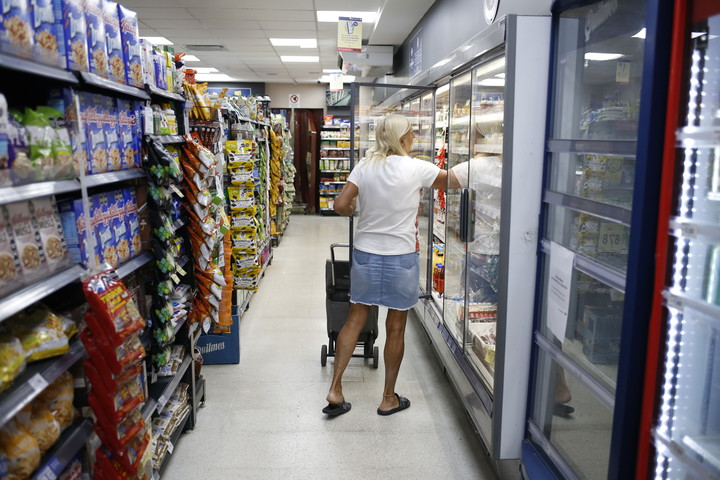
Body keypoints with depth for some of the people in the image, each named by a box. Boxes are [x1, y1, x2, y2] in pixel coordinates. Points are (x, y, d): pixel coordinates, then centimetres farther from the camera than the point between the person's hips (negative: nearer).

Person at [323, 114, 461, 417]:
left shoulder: (365, 167, -2)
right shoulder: (416, 169, -10)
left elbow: (341, 205, -6)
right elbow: (454, 182, 3)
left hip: (365, 253, 3)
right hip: (401, 258, -3)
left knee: (356, 318, 14)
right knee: (396, 328, 9)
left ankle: (335, 389, 15)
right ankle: (389, 399, 23)